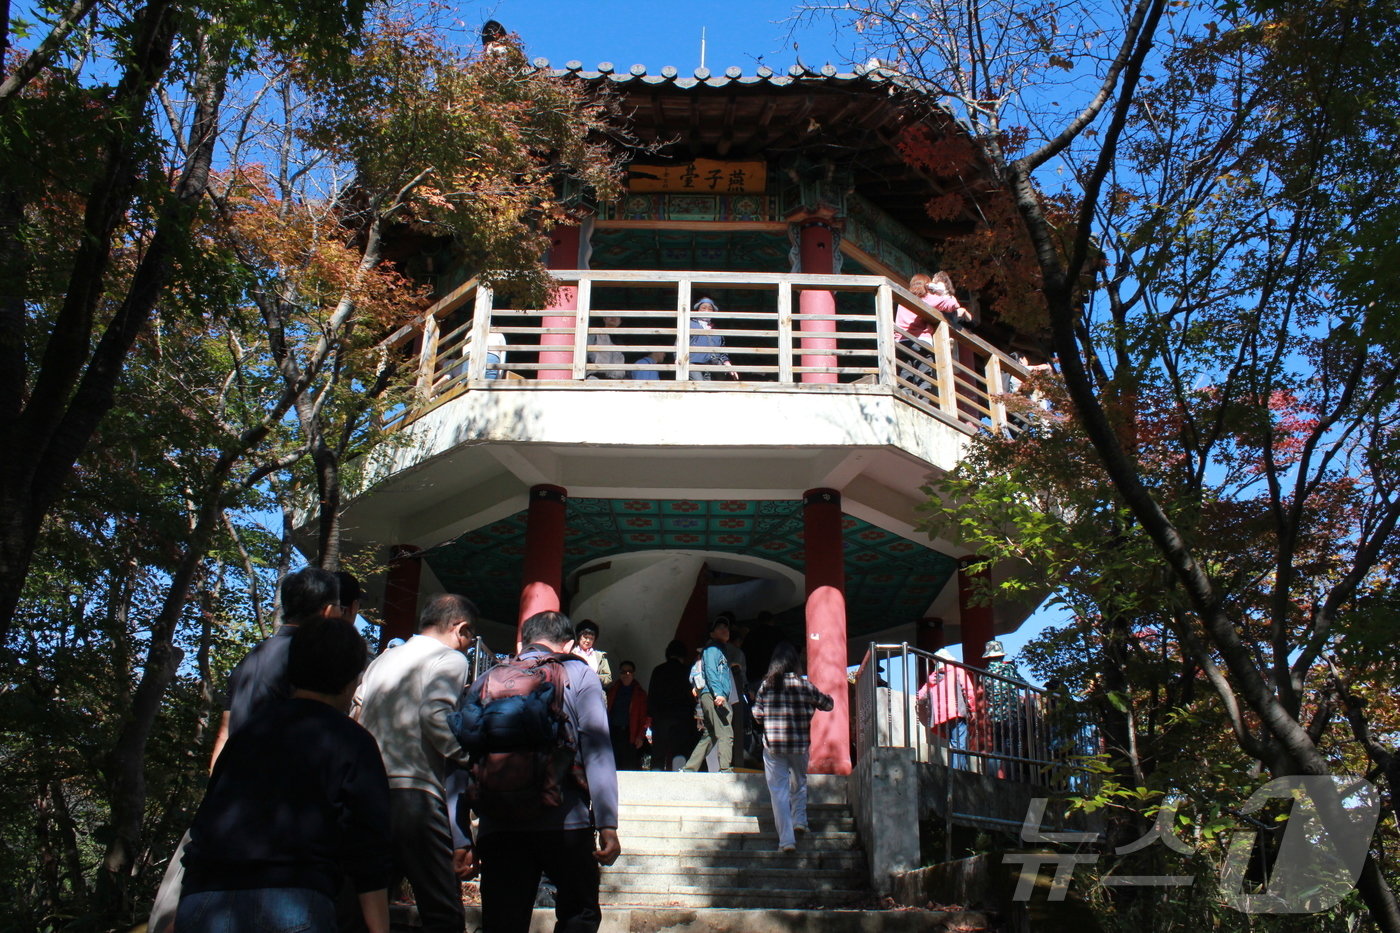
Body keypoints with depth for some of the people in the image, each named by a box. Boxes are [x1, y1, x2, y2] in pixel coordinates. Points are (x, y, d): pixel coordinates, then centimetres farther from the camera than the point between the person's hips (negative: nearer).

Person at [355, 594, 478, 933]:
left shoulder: (381, 660, 22)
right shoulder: (450, 658, 0)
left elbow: (357, 720, 19)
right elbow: (435, 713, -17)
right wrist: (468, 757, -7)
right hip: (413, 793, -7)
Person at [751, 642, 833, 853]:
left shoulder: (766, 685, -3)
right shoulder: (804, 685, -4)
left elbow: (757, 714, 1)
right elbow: (828, 703, 8)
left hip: (772, 746, 0)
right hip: (800, 744, 1)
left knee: (779, 791, 3)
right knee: (799, 782, 27)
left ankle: (787, 839, -1)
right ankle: (800, 820, 24)